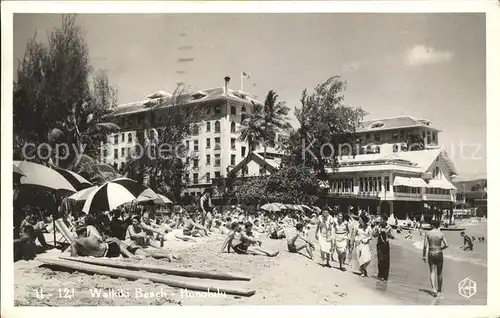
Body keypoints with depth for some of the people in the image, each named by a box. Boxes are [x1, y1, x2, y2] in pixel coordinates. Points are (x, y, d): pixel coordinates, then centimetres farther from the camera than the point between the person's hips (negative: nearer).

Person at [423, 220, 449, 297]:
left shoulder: (428, 233, -4)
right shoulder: (441, 234, -3)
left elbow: (425, 245, -7)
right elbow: (446, 245, -8)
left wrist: (424, 256, -2)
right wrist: (440, 249, 11)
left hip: (431, 254, 0)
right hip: (439, 254, 0)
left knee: (432, 272, 0)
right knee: (439, 273, 14)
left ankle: (434, 289, -19)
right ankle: (439, 290, 25)